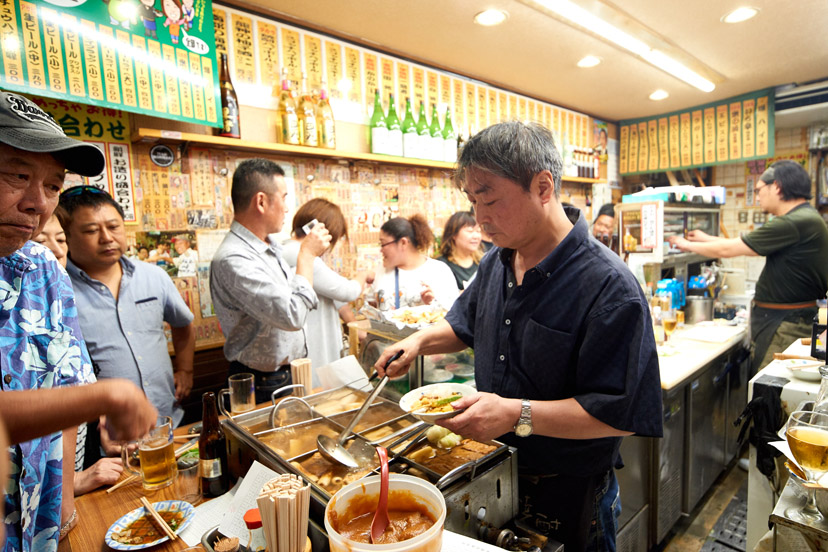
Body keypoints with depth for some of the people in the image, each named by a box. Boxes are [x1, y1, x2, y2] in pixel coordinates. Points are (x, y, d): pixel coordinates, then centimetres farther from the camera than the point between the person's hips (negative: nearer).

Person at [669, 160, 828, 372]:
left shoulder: (797, 222, -19)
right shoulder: (806, 218, 14)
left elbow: (727, 250, -15)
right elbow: (746, 244, 21)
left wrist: (688, 245, 0)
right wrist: (706, 239, 25)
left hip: (785, 324, -10)